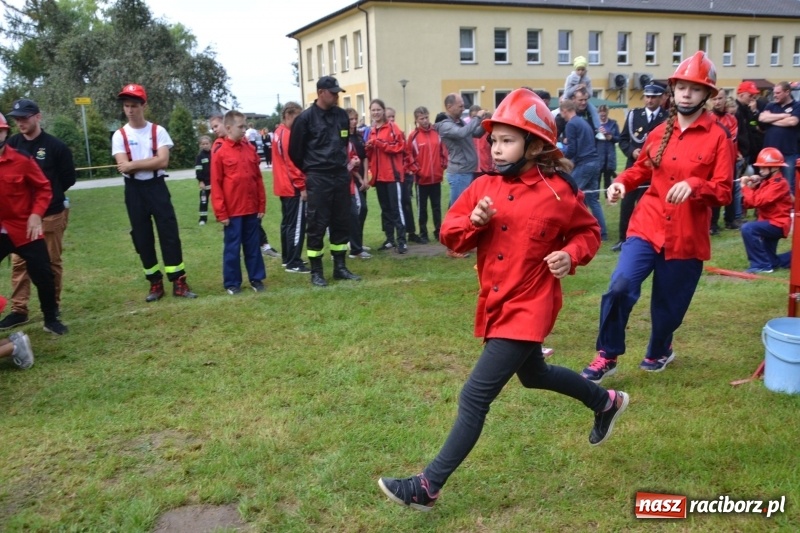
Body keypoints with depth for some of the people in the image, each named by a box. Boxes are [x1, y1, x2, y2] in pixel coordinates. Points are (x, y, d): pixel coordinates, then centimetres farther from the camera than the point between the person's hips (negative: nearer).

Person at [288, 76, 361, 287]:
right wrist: (308, 172, 6)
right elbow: (295, 150, -2)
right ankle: (316, 272, 7)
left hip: (341, 176, 5)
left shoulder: (342, 115, 8)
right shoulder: (305, 118, -8)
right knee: (317, 225, -2)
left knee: (342, 223, 9)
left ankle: (340, 267, 20)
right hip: (318, 179, -5)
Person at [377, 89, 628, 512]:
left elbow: (587, 232, 5)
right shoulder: (483, 187, 1)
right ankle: (606, 402, 54)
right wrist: (473, 222, -17)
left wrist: (570, 255, -14)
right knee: (533, 375, 28)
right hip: (495, 304, 7)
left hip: (527, 308, -7)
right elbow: (449, 234, 2)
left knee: (475, 396, -9)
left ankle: (427, 487, 1)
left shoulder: (559, 192, -10)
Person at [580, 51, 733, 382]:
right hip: (648, 226, 2)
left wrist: (694, 186, -29)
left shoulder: (717, 137, -5)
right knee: (620, 286, -18)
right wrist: (621, 182, 0)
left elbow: (724, 192, -9)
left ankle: (659, 351, 44)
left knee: (668, 304, 13)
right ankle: (607, 356, 0)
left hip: (687, 237, -2)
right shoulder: (659, 133, 6)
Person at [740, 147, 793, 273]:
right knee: (772, 261, 17)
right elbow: (749, 203, 5)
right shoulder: (765, 182, 9)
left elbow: (757, 201, -28)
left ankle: (761, 265, -24)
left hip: (777, 224, -9)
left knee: (748, 229, -32)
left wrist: (745, 187, -19)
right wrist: (751, 187, -9)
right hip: (770, 224, 9)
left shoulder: (779, 183, -17)